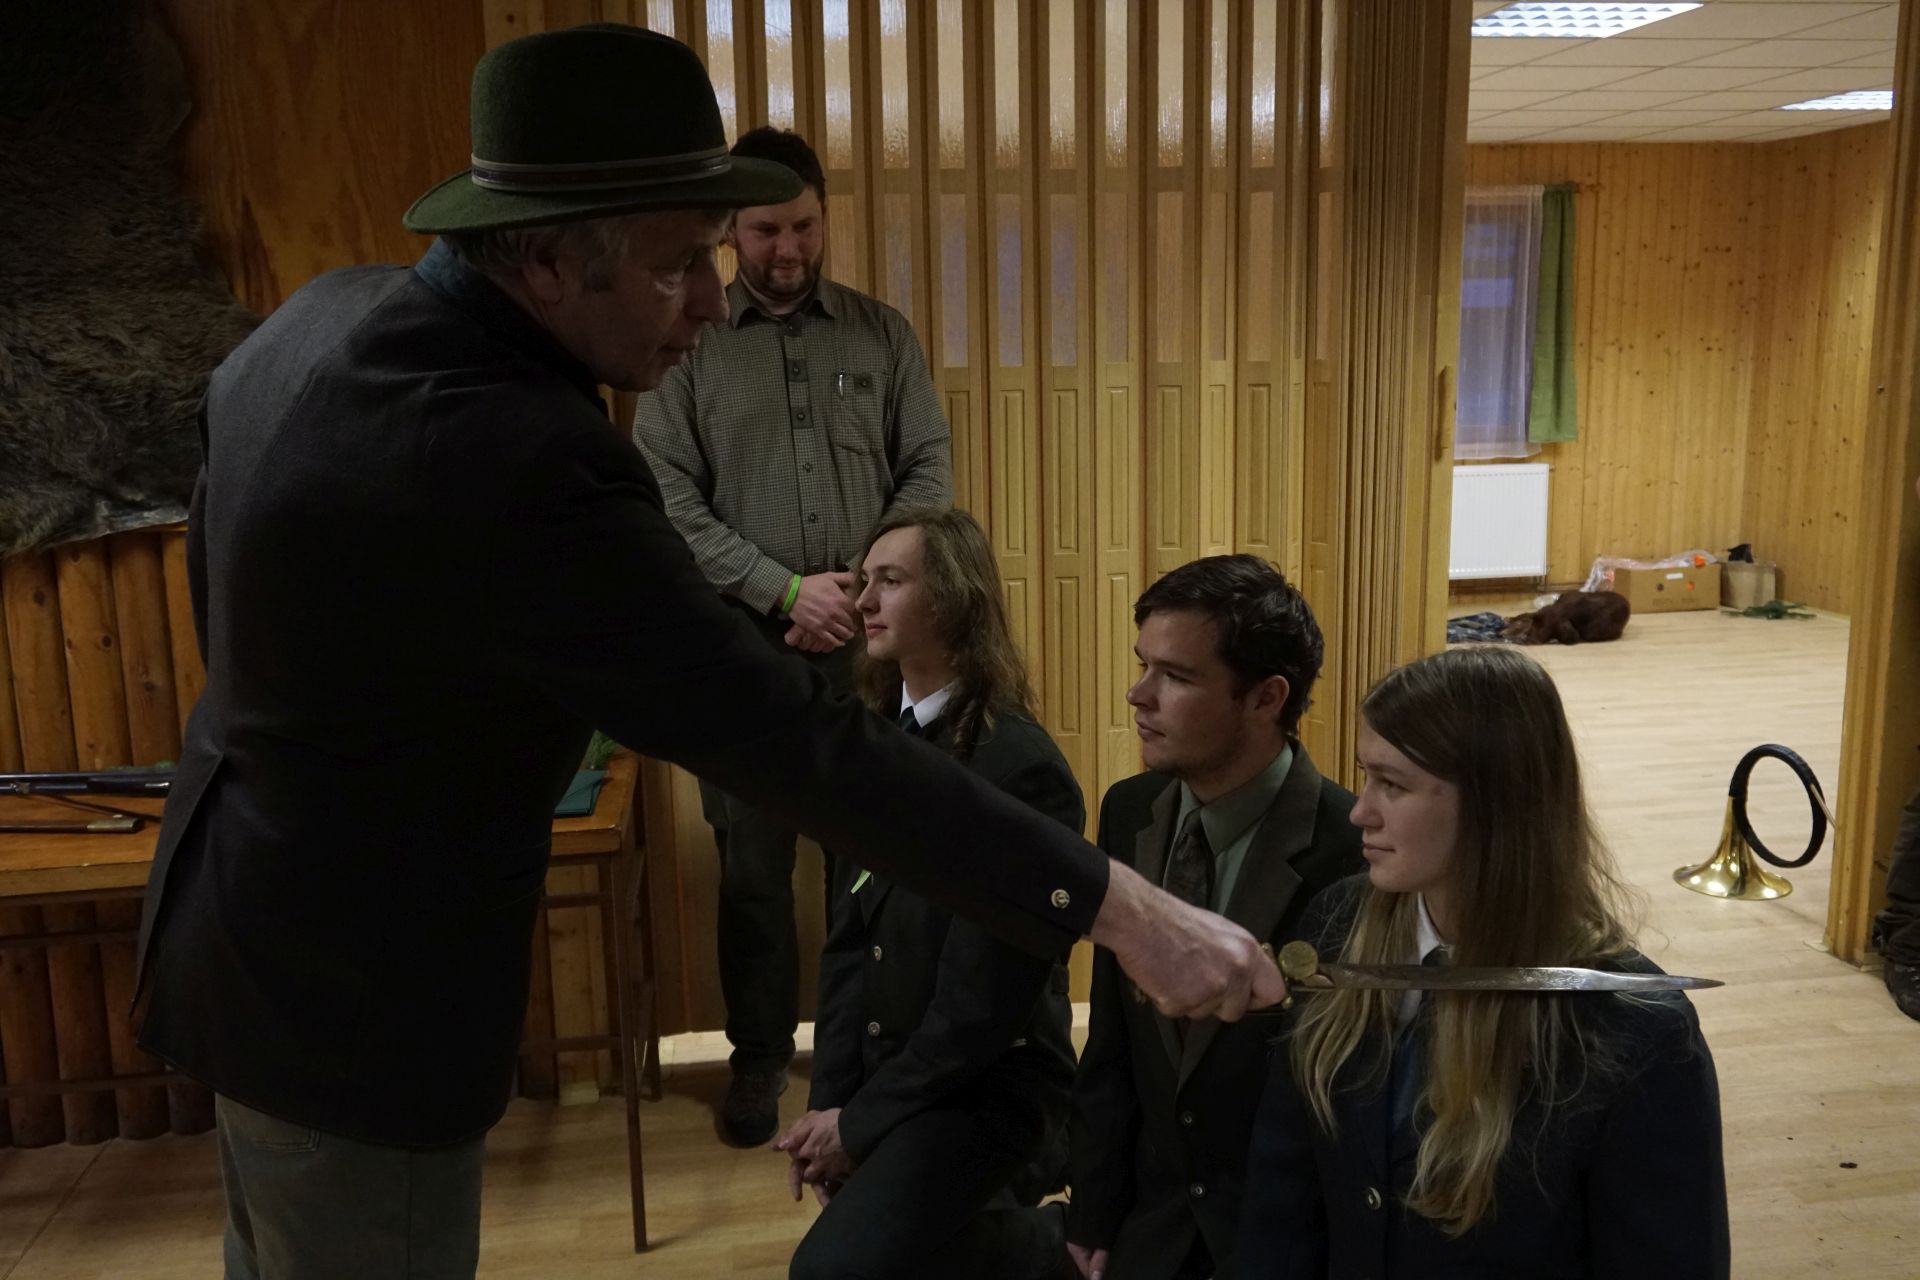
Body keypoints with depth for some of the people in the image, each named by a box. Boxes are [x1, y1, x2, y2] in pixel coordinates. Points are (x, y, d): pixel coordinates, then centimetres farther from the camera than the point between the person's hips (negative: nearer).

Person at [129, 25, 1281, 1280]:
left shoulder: (328, 318, -4)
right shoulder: (519, 460, -33)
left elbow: (223, 585, 11)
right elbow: (797, 744, -35)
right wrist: (1124, 910, -31)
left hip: (255, 934, 9)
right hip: (356, 993, -9)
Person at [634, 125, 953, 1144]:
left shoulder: (883, 333, 7)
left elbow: (928, 471, 4)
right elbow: (669, 499, -5)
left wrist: (864, 590, -9)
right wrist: (786, 590, -13)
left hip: (873, 644, 1)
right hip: (746, 646, -1)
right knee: (752, 862, 7)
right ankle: (760, 1054, 25)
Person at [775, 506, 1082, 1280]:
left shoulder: (1022, 768, -22)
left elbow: (984, 999, -20)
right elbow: (849, 934, 4)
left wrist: (860, 1123, -12)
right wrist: (829, 1098, -4)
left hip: (984, 1085, -7)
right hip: (881, 1065, 7)